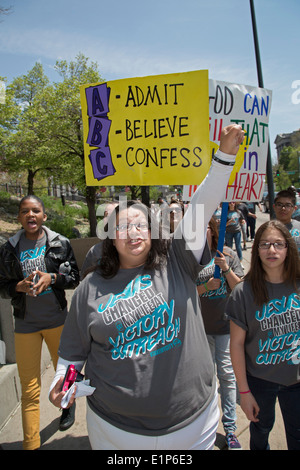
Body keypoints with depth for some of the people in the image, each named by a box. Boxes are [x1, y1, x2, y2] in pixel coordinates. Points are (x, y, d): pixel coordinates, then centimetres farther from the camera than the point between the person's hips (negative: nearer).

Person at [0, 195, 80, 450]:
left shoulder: (60, 243, -4)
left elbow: (75, 277, -1)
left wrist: (52, 278, -18)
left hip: (57, 319, 0)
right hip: (26, 324, 0)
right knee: (29, 388, 5)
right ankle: (31, 443, 21)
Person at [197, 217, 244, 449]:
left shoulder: (228, 255, -3)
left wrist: (226, 269, -18)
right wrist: (206, 286, -19)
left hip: (225, 325, 0)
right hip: (199, 326, 0)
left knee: (227, 374, 7)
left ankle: (230, 428, 25)